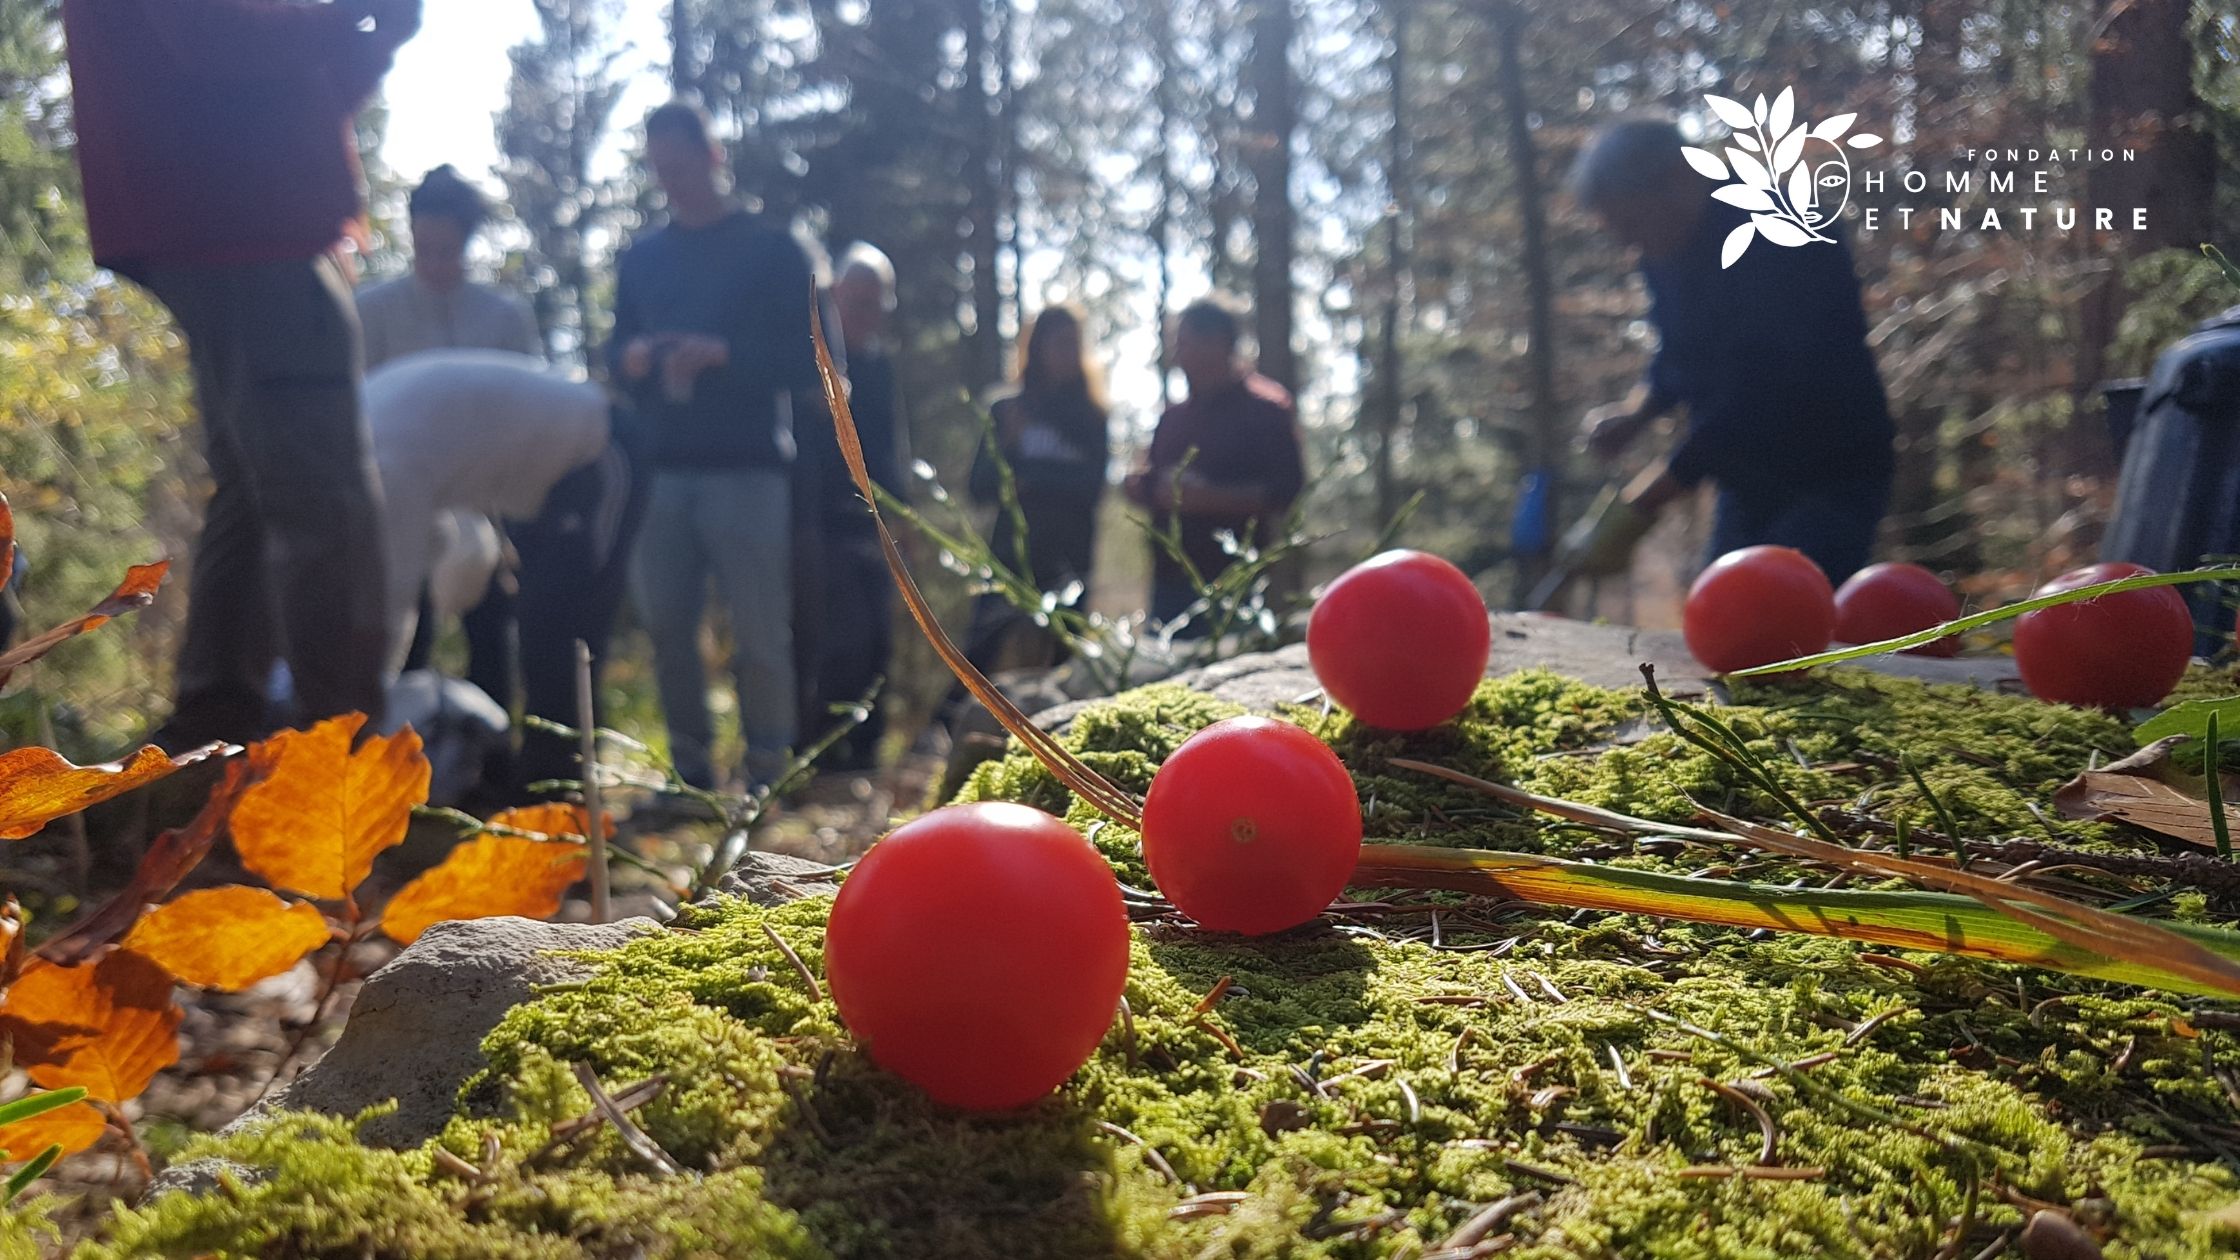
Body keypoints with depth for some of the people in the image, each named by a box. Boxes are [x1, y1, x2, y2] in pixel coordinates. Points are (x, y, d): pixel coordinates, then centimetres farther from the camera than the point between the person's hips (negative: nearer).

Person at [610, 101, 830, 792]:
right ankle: (691, 769, 14)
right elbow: (618, 344, 21)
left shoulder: (771, 247, 6)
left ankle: (767, 774, 2)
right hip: (662, 468, 5)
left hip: (748, 468, -4)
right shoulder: (641, 257, 19)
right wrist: (628, 358, -4)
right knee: (666, 626, 3)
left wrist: (726, 352, -17)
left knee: (758, 632, -5)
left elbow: (807, 353, -1)